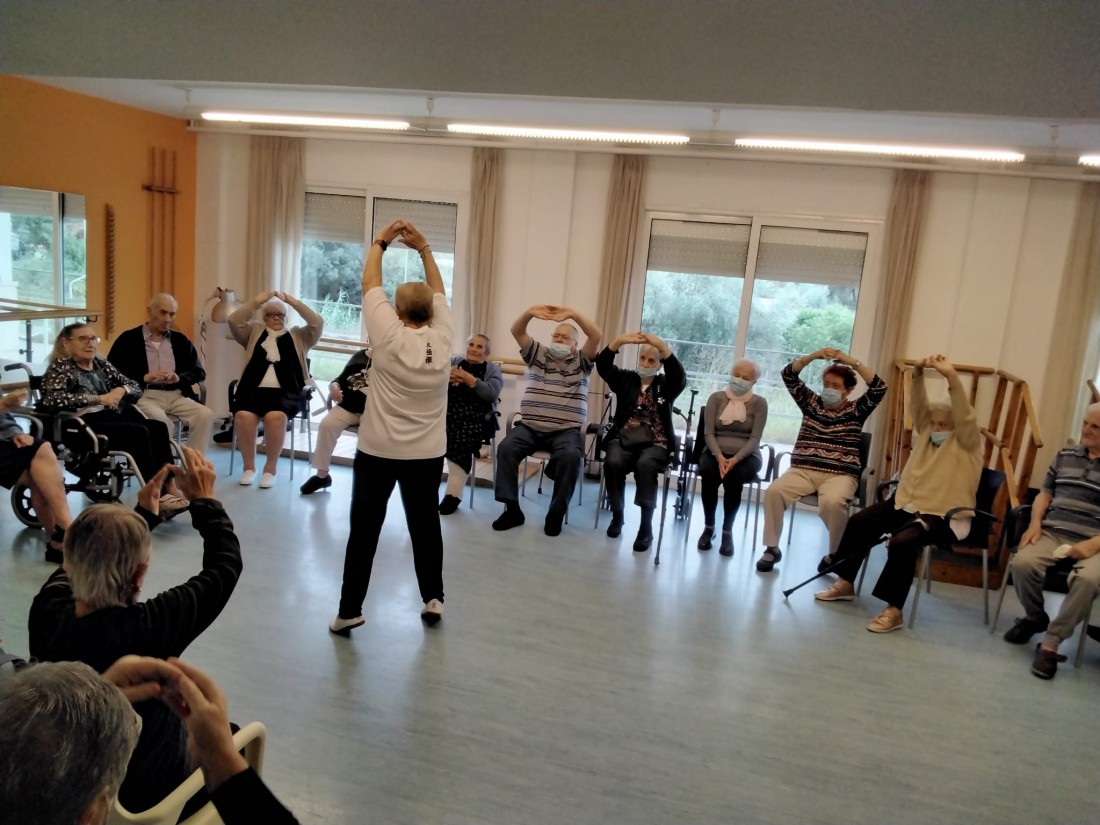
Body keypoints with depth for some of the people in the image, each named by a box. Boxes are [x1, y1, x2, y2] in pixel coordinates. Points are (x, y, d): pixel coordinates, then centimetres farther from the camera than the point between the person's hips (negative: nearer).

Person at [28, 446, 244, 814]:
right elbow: (225, 565, -21)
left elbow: (93, 553, 1)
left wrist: (143, 511, 6)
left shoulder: (47, 610, -22)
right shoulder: (146, 629, -36)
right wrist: (204, 499, -11)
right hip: (144, 796, -5)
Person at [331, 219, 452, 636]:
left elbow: (370, 285, -1)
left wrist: (380, 241, 9)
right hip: (427, 453, 3)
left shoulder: (389, 337, -12)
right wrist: (423, 247, 9)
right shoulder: (442, 338, -4)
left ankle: (349, 611, 9)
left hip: (378, 450, -3)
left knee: (364, 529, 4)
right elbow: (438, 291, 10)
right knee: (425, 523, 15)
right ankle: (433, 599, 22)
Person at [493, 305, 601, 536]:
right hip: (529, 427, 2)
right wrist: (530, 313, -16)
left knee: (571, 456, -31)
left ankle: (557, 513, -16)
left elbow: (596, 336, -7)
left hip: (566, 431, -2)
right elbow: (516, 331, 4)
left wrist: (573, 314, -20)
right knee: (506, 448, -23)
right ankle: (512, 508, -14)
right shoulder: (538, 354, 16)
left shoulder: (581, 361, 10)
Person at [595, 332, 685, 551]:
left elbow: (680, 376, -14)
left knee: (644, 465, -35)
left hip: (656, 444, -1)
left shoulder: (666, 385, 9)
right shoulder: (625, 379, 13)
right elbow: (602, 365, -3)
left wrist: (662, 346, -26)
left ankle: (646, 526, -27)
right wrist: (620, 341, -20)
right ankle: (617, 515, -8)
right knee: (613, 462, -31)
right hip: (624, 439, 2)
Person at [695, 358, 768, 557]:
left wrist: (735, 459, -23)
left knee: (734, 476, -35)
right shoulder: (716, 398, 6)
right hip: (716, 452, 1)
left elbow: (754, 438, -6)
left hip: (746, 456, -1)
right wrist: (719, 456, -20)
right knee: (708, 472, -33)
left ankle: (727, 531, -19)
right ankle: (708, 527, -15)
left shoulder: (759, 403, 2)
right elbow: (708, 432, -2)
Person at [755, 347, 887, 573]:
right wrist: (814, 356, -6)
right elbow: (788, 375, 8)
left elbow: (879, 389, -5)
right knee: (773, 491, -26)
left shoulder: (856, 410, 9)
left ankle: (837, 554, -10)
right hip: (802, 470, 2)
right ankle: (772, 548, -10)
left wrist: (852, 362, -10)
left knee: (832, 502, -36)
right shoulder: (811, 403, 15)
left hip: (840, 475, -2)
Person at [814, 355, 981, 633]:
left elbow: (965, 416, -20)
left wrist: (952, 377, -32)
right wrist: (918, 374, -19)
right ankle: (845, 583, 6)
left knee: (902, 542, -32)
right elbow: (918, 406, -1)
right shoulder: (924, 432, 12)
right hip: (905, 503, 7)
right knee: (859, 521, -7)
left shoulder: (967, 443, -3)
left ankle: (894, 610, -23)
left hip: (942, 517, -7)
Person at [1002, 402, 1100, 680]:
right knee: (1022, 563, -26)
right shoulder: (1065, 455, 14)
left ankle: (1051, 643, -21)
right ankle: (1035, 617, 5)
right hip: (1052, 533, 4)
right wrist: (1035, 523, 1)